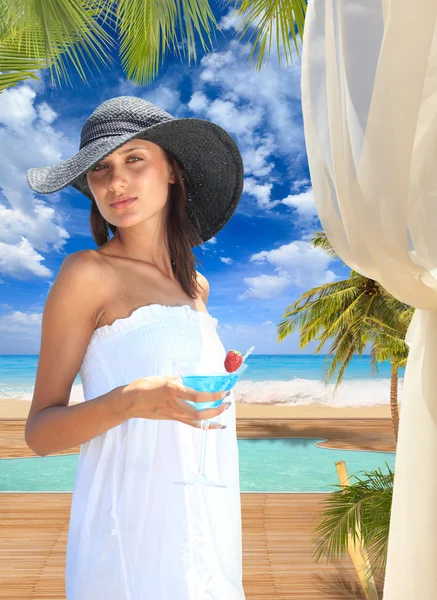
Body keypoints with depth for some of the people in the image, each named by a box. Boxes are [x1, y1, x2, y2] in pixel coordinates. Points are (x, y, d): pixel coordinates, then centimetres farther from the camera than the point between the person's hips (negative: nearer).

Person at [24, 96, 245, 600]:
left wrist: (221, 377, 4)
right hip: (131, 531, -5)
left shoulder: (195, 286, 9)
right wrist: (130, 401, -24)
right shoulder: (86, 271, -8)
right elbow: (39, 432, -9)